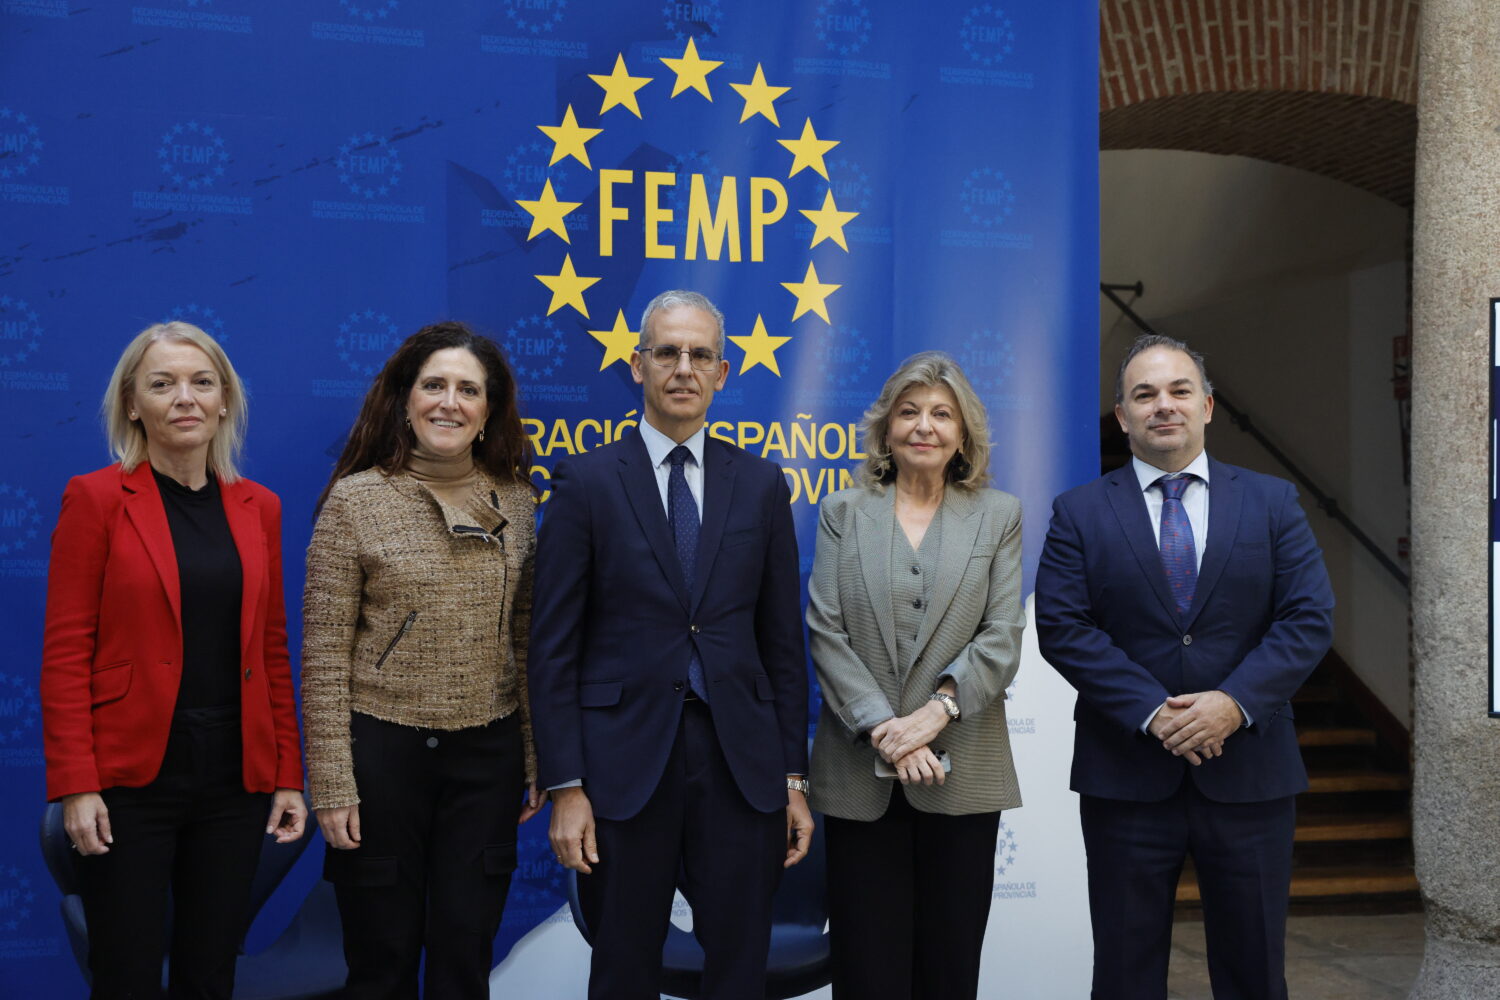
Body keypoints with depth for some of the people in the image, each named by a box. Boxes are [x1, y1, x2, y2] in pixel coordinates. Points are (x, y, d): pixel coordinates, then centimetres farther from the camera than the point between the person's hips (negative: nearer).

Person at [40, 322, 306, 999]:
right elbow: (65, 651, -6)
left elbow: (272, 649, 10)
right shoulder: (96, 498, -3)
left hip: (236, 777, 4)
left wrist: (288, 775, 6)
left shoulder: (258, 507, 8)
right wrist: (75, 785, -12)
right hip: (130, 779, -3)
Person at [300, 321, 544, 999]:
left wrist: (536, 761, 7)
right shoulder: (355, 500, -6)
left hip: (487, 751, 3)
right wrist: (332, 785, -9)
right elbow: (324, 656, -6)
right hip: (382, 747, -2)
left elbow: (525, 640, 8)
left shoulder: (515, 500, 3)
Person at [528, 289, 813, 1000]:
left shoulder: (761, 484, 7)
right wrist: (565, 787, -8)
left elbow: (783, 640, 8)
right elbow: (553, 649, -2)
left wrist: (794, 778, 6)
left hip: (741, 762, 2)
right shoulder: (586, 482, -1)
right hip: (625, 762, -2)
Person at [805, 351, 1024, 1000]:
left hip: (963, 770, 0)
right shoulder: (842, 513, 7)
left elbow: (1002, 636, -1)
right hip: (860, 770, 0)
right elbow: (826, 632, -1)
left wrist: (936, 709, -15)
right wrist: (883, 729, -12)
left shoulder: (998, 516, 8)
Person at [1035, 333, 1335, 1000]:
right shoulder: (1080, 513, 2)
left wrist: (1236, 702, -17)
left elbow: (1309, 618, -2)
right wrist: (1152, 711, -17)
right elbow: (1062, 627, -7)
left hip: (1249, 775, 1)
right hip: (1126, 777, -1)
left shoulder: (1272, 502, 6)